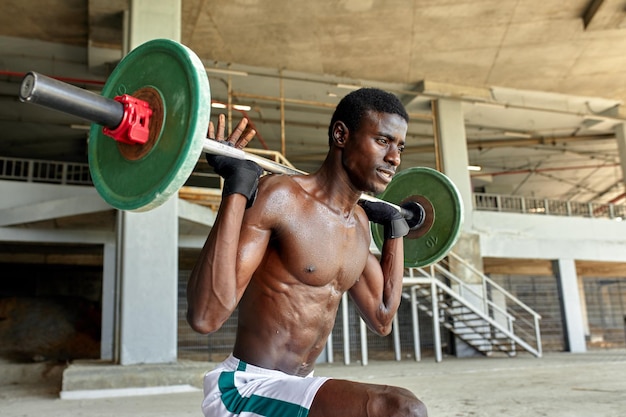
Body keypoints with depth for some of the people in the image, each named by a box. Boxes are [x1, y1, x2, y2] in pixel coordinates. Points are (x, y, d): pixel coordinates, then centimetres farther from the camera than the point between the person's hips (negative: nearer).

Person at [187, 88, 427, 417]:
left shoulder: (359, 222, 8)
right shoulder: (279, 197, -17)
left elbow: (381, 319, 17)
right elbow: (204, 316, -26)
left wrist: (395, 229, 19)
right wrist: (237, 187, -28)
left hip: (294, 390, 9)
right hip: (246, 389, -9)